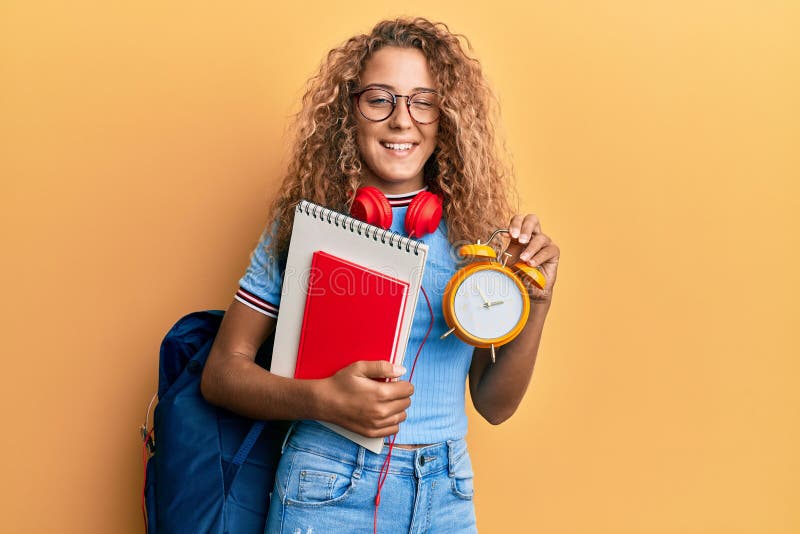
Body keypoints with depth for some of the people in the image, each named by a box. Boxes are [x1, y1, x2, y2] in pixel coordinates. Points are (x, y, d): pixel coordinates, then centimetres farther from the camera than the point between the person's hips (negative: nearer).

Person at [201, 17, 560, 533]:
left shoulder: (471, 229, -2)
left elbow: (494, 404, 1)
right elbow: (222, 372, -5)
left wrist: (536, 300, -12)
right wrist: (322, 399, -21)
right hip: (327, 490, -2)